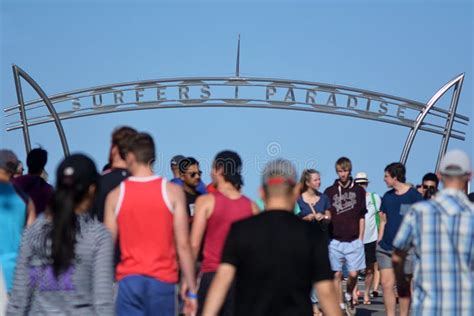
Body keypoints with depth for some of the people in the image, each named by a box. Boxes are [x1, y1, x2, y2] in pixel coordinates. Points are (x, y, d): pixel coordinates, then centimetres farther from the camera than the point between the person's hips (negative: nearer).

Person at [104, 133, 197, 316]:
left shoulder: (115, 195, 2)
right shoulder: (173, 192, -1)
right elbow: (183, 245, -4)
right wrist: (191, 290, 0)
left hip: (128, 280, 1)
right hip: (162, 280, -1)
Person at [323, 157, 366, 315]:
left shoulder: (359, 191, 7)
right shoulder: (329, 192, 6)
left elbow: (361, 217, 9)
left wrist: (360, 238, 5)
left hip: (354, 241, 0)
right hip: (335, 241, 0)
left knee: (353, 274, -6)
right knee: (337, 275, 0)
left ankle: (349, 296, 23)